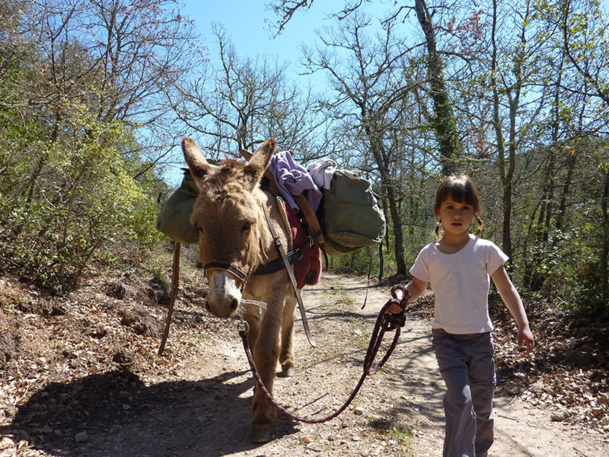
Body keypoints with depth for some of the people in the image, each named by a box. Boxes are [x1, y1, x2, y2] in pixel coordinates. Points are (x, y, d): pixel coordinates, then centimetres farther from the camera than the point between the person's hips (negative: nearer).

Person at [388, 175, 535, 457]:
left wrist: (523, 325, -9)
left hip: (481, 339, 1)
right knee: (460, 400, -15)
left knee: (482, 405, 13)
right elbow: (417, 287, 10)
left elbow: (506, 289, -1)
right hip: (447, 339, -1)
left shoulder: (485, 250, -5)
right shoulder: (429, 255, -4)